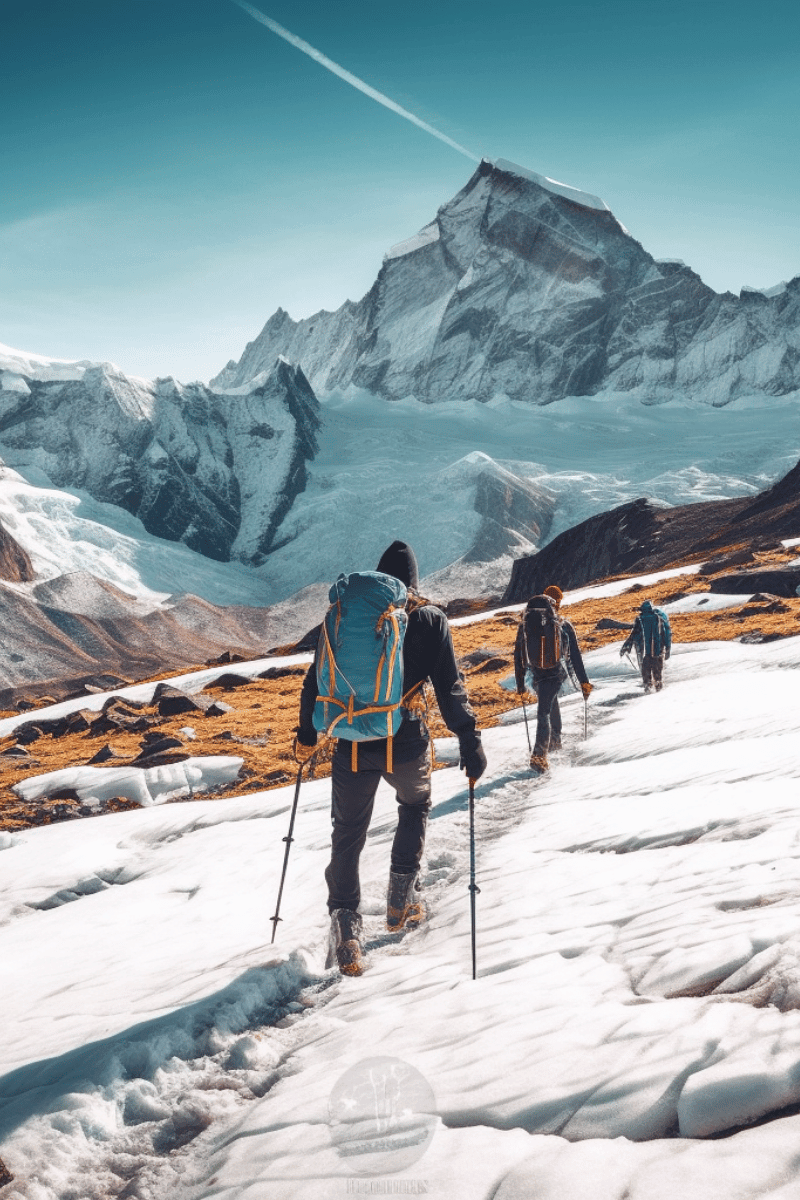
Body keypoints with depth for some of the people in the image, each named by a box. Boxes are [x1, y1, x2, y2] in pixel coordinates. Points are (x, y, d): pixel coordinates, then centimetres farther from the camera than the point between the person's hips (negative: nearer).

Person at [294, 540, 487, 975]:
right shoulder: (430, 620, 0)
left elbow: (316, 680, 5)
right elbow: (450, 688, -6)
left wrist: (306, 735, 14)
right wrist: (470, 740, -1)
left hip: (352, 744, 1)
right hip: (406, 744, -1)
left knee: (347, 834, 13)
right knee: (416, 806, 28)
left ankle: (345, 925, 3)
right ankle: (401, 899, 25)